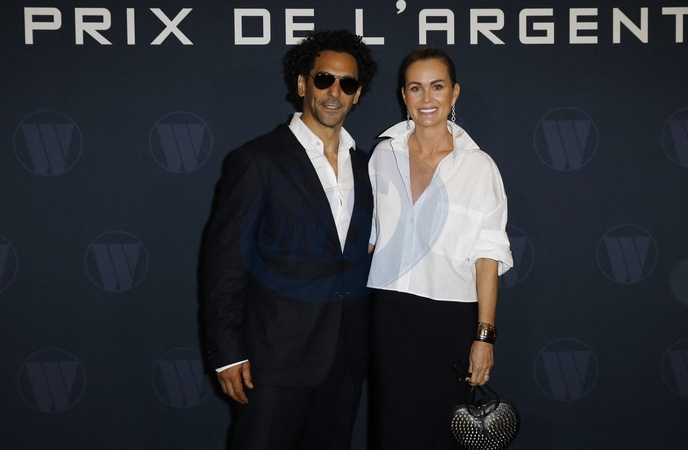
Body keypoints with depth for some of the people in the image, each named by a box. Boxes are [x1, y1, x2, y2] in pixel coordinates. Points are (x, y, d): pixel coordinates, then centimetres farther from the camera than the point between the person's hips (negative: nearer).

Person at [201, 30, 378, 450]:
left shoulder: (364, 166, 10)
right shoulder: (257, 160, -7)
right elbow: (225, 259, -9)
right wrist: (228, 352, -12)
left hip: (347, 359, 5)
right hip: (277, 358, -5)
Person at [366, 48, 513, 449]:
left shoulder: (479, 166, -3)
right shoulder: (384, 155, 5)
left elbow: (488, 256, -4)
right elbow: (368, 236, 11)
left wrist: (485, 336, -9)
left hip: (453, 317, -2)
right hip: (390, 314, 2)